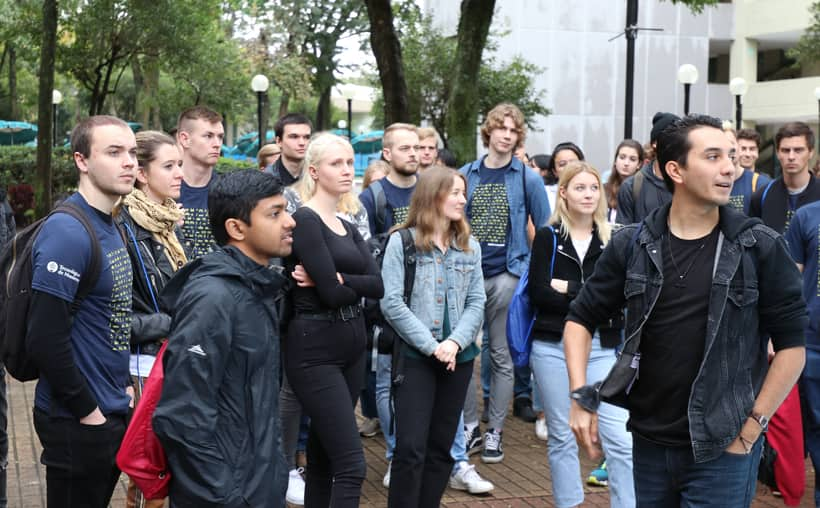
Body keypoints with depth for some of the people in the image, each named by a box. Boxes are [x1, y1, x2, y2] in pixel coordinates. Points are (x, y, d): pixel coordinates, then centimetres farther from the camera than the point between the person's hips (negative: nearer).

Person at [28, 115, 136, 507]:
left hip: (113, 413, 9)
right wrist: (87, 410, -16)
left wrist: (123, 385, 11)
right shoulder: (68, 232, -20)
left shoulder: (111, 228, 8)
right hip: (77, 421, -9)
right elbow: (45, 339, -24)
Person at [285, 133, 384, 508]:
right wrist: (356, 285, 2)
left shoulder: (348, 228, 15)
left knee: (323, 457, 13)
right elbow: (332, 293, -18)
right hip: (315, 350, -8)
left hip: (351, 345, 8)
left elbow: (377, 286, 1)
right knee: (351, 464, -12)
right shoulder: (304, 219, -11)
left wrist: (337, 279, -15)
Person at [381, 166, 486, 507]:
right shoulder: (402, 241, -5)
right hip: (414, 356, -5)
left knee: (441, 447, 10)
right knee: (411, 448, -7)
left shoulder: (470, 246, 9)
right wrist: (431, 346, -14)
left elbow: (476, 302, 4)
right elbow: (391, 303, -11)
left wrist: (455, 342, -13)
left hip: (459, 358, 5)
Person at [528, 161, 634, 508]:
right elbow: (539, 293, -8)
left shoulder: (612, 239, 7)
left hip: (601, 347, 1)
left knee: (621, 437, -7)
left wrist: (569, 289, -9)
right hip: (553, 347, 0)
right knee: (562, 436, 9)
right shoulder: (548, 237, 3)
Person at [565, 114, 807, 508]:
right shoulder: (631, 244, 0)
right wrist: (580, 395, -3)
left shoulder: (761, 248, -6)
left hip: (722, 450, -3)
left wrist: (751, 429, -7)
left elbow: (792, 345, -3)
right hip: (648, 444, 3)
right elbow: (581, 319, 8)